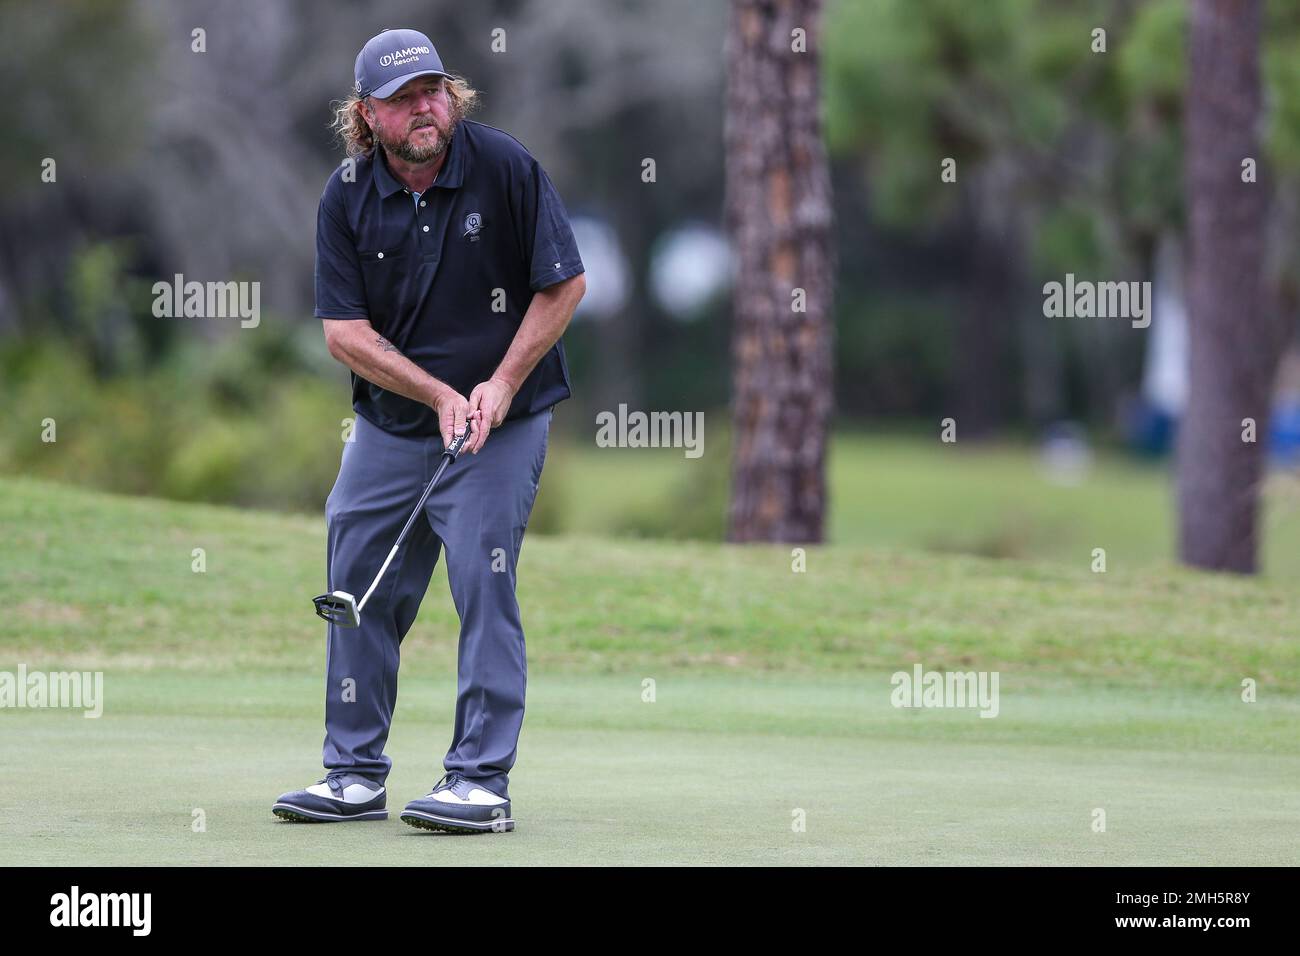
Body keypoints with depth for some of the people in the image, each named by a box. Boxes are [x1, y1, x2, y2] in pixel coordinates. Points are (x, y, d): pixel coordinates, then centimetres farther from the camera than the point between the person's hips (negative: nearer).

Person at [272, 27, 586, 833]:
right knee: (359, 586, 5)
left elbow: (565, 283, -6)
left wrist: (501, 386, -12)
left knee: (483, 582, -11)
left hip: (501, 424, -4)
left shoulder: (505, 167, -11)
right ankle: (356, 774, 15)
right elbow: (345, 331, -5)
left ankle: (483, 780, -6)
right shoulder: (348, 196, -4)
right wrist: (439, 395, -15)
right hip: (388, 425, 4)